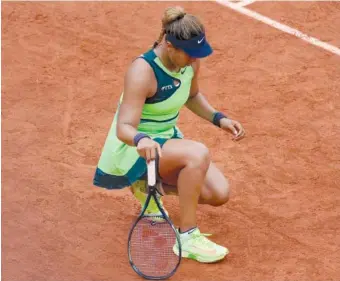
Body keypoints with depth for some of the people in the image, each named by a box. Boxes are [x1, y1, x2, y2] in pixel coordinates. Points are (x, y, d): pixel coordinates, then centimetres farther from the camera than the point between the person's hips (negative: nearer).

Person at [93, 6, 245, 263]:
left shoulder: (190, 62, -6)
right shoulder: (143, 72, -29)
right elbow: (124, 128, -35)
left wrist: (219, 119, 1)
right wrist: (141, 140, -57)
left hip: (167, 139, 8)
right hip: (133, 149, -8)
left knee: (219, 194, -7)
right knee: (198, 153, -34)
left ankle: (149, 186, 14)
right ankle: (187, 238, -24)